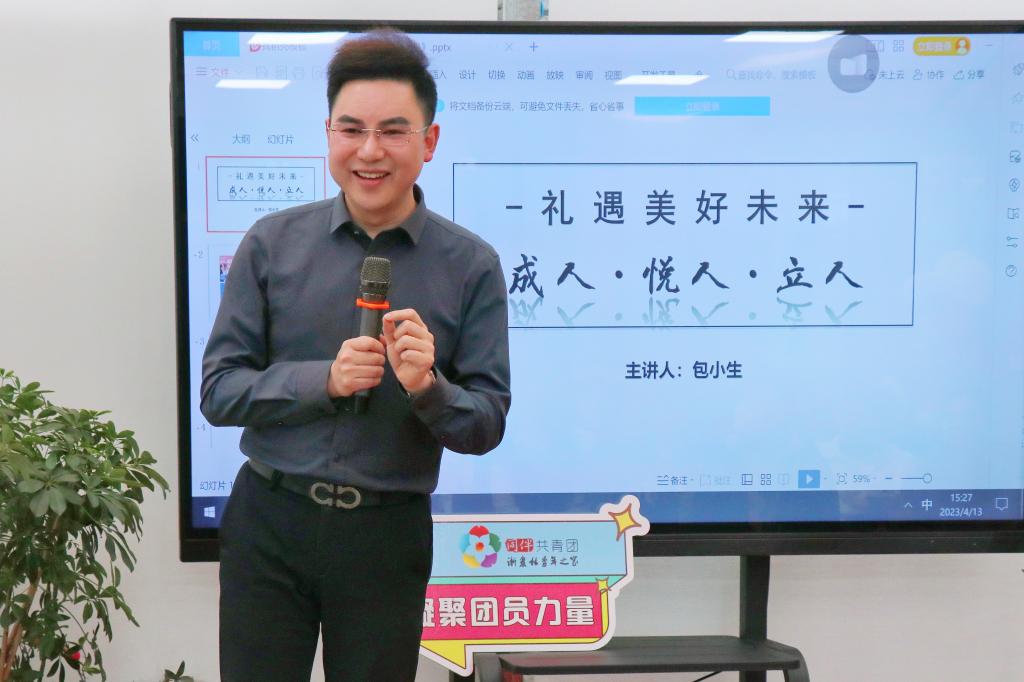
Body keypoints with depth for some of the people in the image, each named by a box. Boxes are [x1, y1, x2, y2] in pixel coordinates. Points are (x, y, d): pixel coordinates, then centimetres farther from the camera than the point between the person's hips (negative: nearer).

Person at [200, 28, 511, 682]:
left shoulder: (471, 265, -4)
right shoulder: (273, 242, -2)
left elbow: (488, 424, -3)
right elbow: (218, 390, -3)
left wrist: (428, 388, -24)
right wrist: (325, 379, -19)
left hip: (388, 535, 0)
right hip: (269, 524, 0)